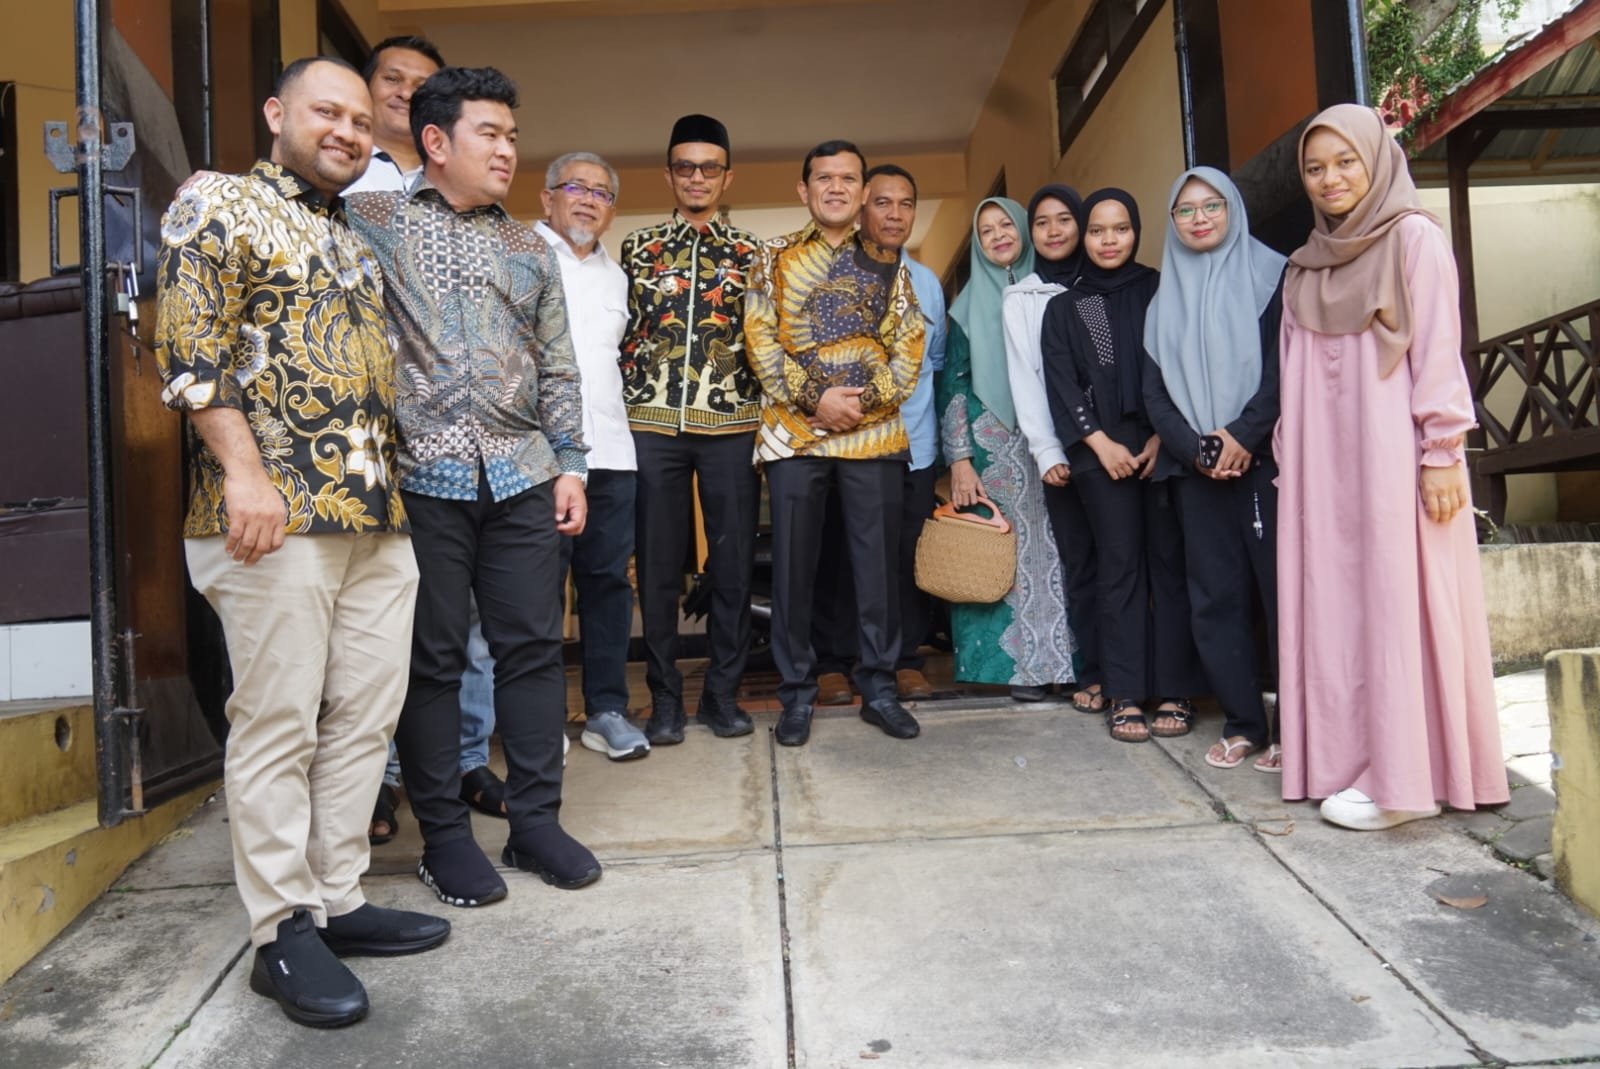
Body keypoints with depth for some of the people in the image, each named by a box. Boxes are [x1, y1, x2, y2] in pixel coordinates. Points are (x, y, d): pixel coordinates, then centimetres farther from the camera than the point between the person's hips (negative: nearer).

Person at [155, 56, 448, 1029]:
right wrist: (244, 471, -18)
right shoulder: (218, 203, 3)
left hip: (378, 510, 7)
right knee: (279, 721, -2)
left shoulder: (355, 240, 24)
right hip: (274, 507, -7)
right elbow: (192, 347, -9)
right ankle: (284, 932, 9)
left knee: (367, 715, 8)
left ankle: (337, 899, 20)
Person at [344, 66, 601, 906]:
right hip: (420, 474, -3)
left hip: (521, 475, 4)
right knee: (432, 657, 3)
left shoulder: (530, 249, 17)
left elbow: (557, 369, 15)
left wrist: (569, 465, 9)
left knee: (532, 646, 5)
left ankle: (534, 819, 18)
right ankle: (444, 834, 17)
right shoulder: (369, 221, 7)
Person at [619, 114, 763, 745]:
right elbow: (619, 333, 11)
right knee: (658, 563, 3)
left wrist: (769, 407, 2)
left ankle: (722, 692, 15)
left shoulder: (750, 252, 11)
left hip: (732, 422, 0)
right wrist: (621, 405, 4)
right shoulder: (638, 247, 11)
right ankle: (665, 697, 14)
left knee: (733, 560, 2)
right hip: (652, 422, 0)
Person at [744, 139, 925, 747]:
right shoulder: (775, 258, 9)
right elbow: (759, 338, -1)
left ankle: (879, 687, 16)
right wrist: (813, 399, -12)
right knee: (793, 564, 2)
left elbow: (910, 343, 5)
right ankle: (797, 692, 14)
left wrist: (870, 399, -11)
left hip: (875, 433, 1)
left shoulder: (887, 263, 13)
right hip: (794, 431, -1)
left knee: (879, 561, 3)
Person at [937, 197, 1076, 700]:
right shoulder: (970, 305, 8)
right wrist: (959, 459, -7)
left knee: (1050, 546, -2)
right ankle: (1013, 661, 6)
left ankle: (1053, 657, 7)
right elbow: (952, 382, 3)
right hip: (993, 446, -1)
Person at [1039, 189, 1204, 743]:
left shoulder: (1159, 290, 12)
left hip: (1165, 443, 0)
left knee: (1169, 561, -2)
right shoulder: (1063, 307, 14)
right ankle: (1124, 696, 0)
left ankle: (1174, 691, 3)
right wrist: (1099, 442, -6)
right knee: (1119, 566, -3)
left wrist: (1165, 436, -6)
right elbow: (1061, 383, 5)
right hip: (1102, 449, 0)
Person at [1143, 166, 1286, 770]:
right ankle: (1243, 724, 13)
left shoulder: (1271, 275, 5)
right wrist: (1194, 450, -6)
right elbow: (1155, 391, 8)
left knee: (1282, 586, -5)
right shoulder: (1166, 298, 16)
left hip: (1268, 459, -4)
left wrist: (1244, 435, -15)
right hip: (1197, 468, 4)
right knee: (1216, 596, 4)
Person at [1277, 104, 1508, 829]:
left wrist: (1442, 453, -13)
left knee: (1398, 602, -5)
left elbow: (1438, 351, -8)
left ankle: (1405, 777, 0)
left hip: (1392, 453, -6)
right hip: (1324, 461, 6)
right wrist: (1289, 459, 10)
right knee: (1335, 602, 4)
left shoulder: (1415, 238, -1)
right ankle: (1350, 757, 11)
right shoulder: (1307, 263, 16)